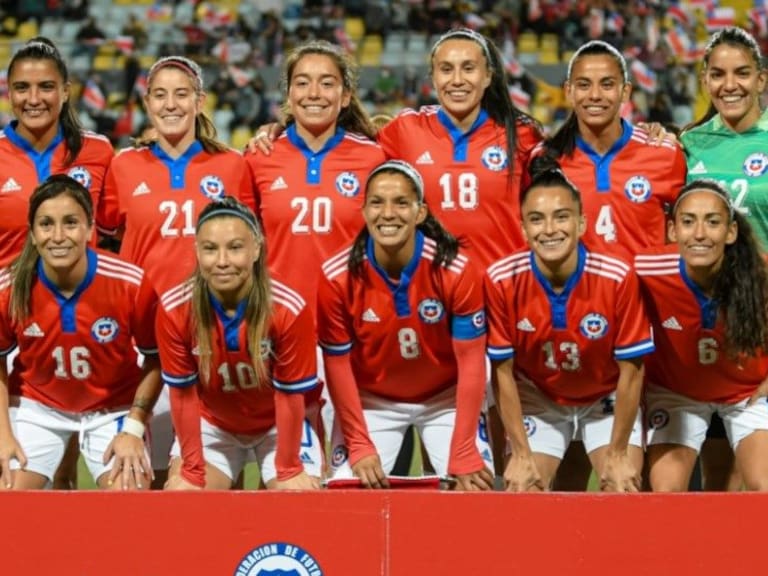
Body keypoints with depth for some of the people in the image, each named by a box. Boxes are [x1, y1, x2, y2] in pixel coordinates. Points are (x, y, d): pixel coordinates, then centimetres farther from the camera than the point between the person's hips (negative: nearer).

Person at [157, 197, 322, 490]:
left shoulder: (289, 310, -29)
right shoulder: (174, 310, -24)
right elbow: (183, 393, -14)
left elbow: (290, 393, -18)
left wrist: (289, 469, -12)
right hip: (212, 425, 1)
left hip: (279, 427, -1)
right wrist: (192, 470, -10)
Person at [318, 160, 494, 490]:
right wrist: (359, 447, -13)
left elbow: (471, 363, -17)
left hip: (445, 398, 0)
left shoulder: (456, 271, -23)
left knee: (476, 489, -14)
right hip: (370, 401, 0)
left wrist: (463, 456, -19)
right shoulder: (337, 277, -21)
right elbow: (338, 365, -10)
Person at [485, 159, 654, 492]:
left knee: (624, 487, -15)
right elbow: (503, 372, -13)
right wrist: (521, 454, -12)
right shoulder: (502, 280, -23)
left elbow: (631, 371, -16)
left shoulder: (618, 277, -26)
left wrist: (618, 453, -13)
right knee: (522, 489, -12)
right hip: (537, 399, 1)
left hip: (606, 399, -1)